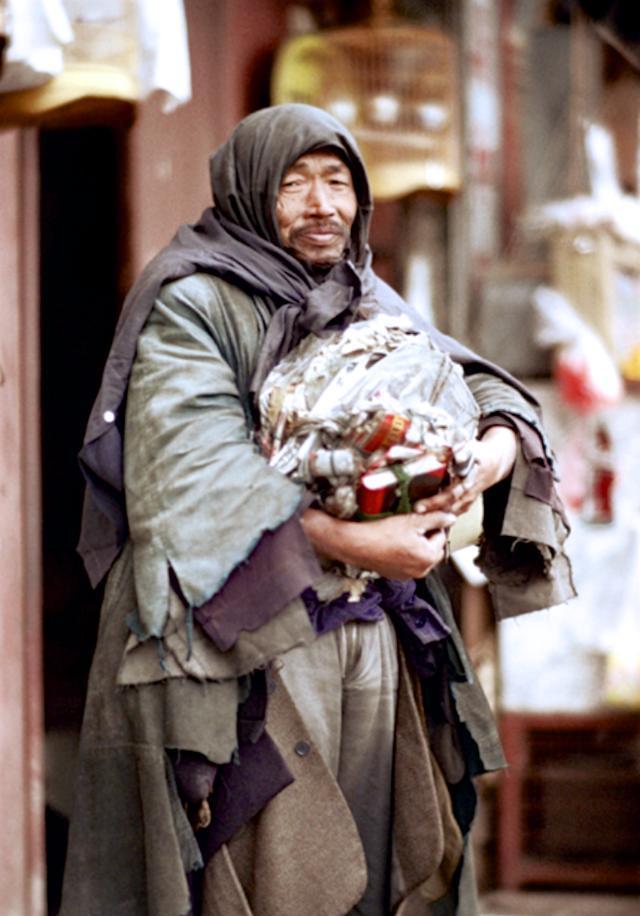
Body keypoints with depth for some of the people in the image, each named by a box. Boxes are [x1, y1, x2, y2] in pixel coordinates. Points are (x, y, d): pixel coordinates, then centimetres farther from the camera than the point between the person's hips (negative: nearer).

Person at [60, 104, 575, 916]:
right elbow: (201, 473, -17)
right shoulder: (191, 305, -5)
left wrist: (493, 453, -14)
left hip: (377, 631, 6)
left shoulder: (372, 306, 16)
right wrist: (354, 544, -23)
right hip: (247, 639, -6)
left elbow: (482, 385, 11)